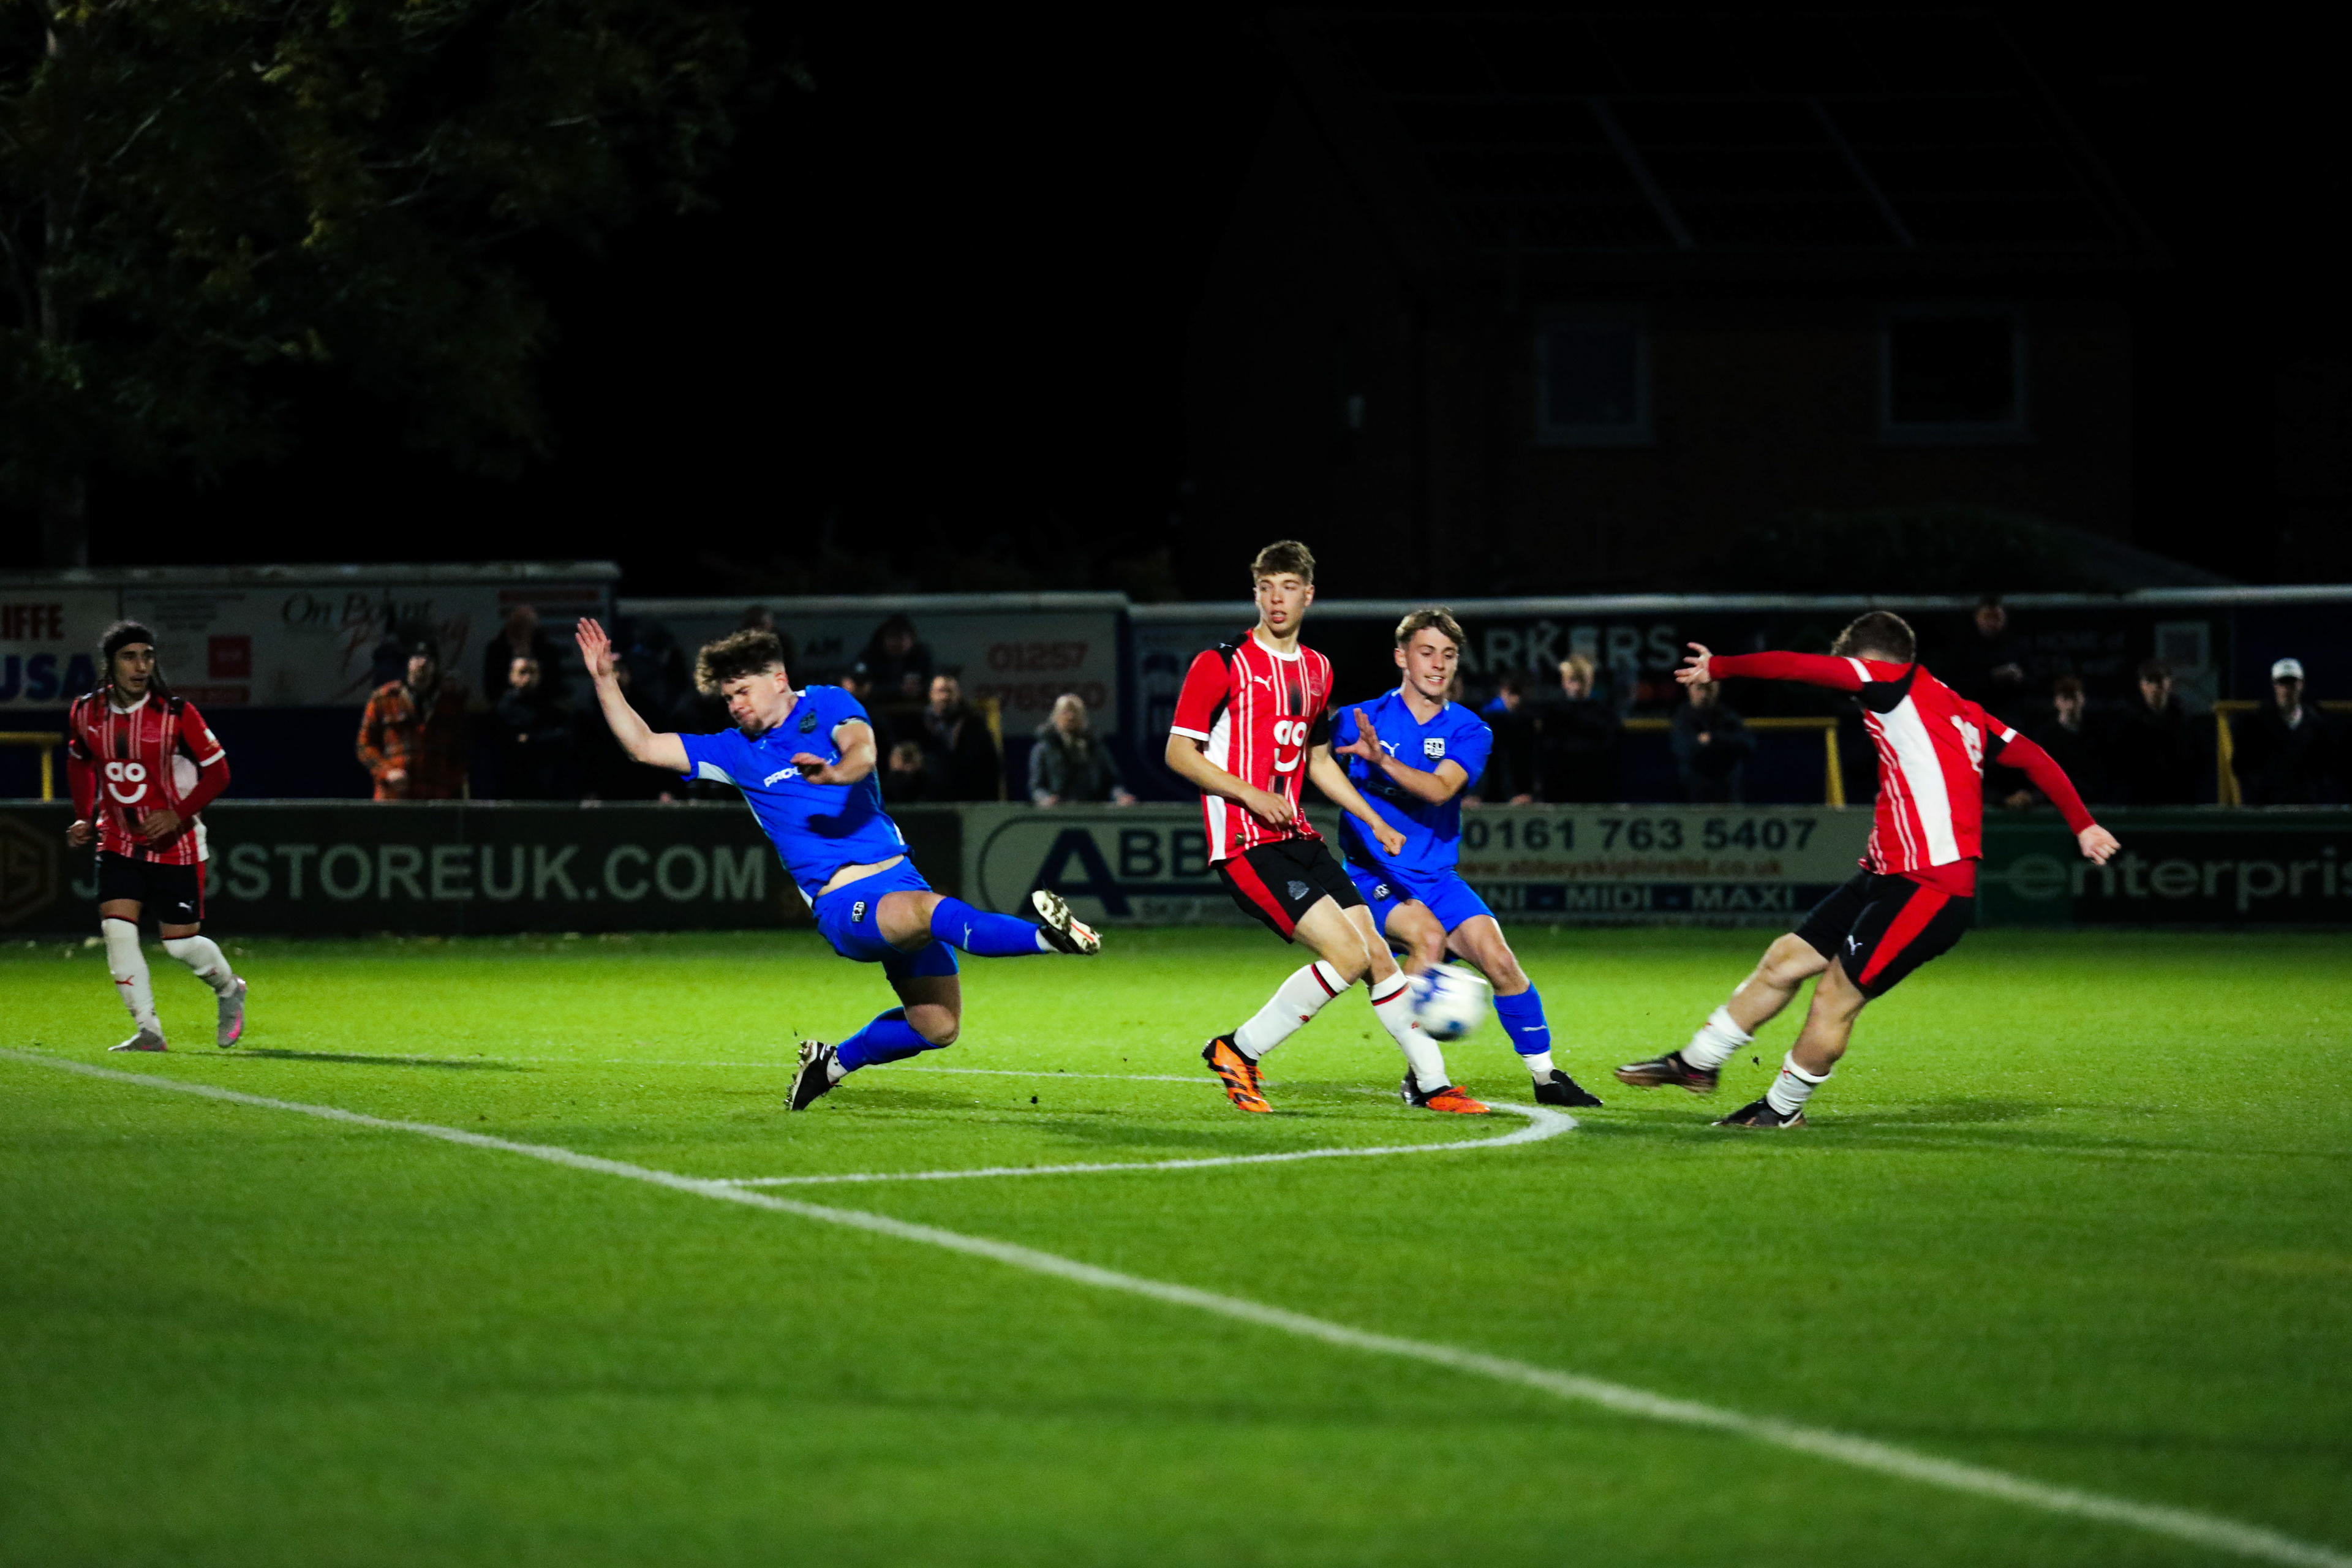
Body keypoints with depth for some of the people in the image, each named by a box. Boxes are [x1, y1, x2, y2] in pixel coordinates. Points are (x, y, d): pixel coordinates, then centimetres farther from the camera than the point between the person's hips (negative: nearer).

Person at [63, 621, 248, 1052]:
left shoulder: (176, 714, -15)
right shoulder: (86, 713, -4)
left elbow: (217, 771, -9)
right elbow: (79, 763, 17)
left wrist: (178, 814, -20)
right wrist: (84, 817, 6)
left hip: (174, 843, -3)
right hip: (118, 841, 3)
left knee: (181, 944, 0)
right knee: (116, 929, -14)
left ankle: (229, 989, 32)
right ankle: (148, 1032, -6)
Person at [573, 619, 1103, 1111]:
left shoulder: (827, 705, 7)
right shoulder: (736, 752, 12)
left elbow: (862, 749, -15)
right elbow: (642, 745, 14)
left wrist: (837, 771, -39)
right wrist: (603, 677, 3)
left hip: (898, 877, 2)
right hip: (842, 906, -2)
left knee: (937, 1028, 1)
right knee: (932, 910, -36)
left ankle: (835, 1062, 23)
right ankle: (1047, 936, -53)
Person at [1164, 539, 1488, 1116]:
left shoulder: (1317, 669, 15)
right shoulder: (1222, 663, -7)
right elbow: (1179, 752, -9)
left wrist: (1376, 822, 20)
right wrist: (1251, 795, -19)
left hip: (1297, 836, 7)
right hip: (1244, 842, -7)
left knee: (1377, 952, 4)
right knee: (1348, 953, -18)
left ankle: (1430, 1084, 16)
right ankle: (1237, 1053, -7)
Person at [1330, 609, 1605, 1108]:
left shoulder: (1468, 731, 3)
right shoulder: (1361, 719, -1)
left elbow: (1440, 789, -17)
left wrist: (1381, 758, -30)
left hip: (1436, 875, 3)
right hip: (1373, 875, -3)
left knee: (1499, 959, -14)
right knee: (1428, 935, -31)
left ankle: (1545, 1075, 2)